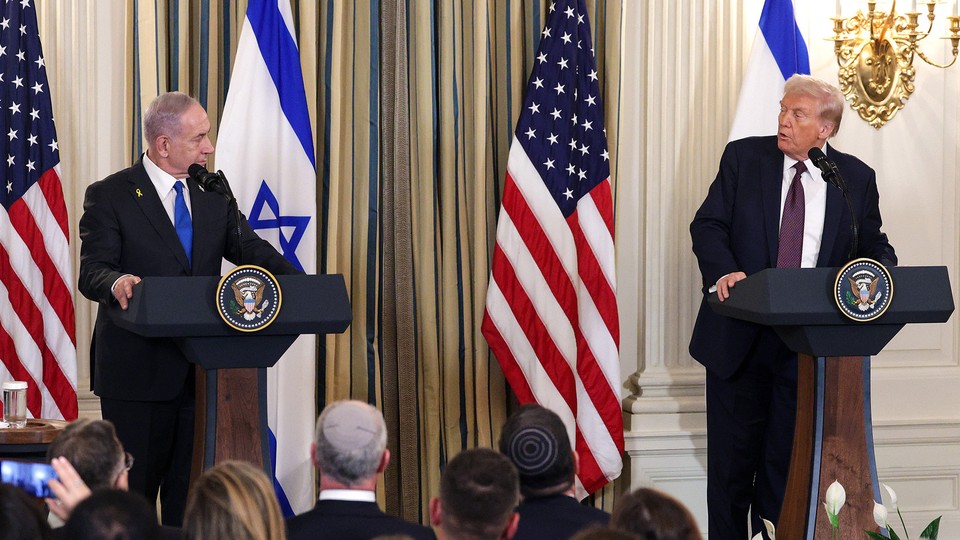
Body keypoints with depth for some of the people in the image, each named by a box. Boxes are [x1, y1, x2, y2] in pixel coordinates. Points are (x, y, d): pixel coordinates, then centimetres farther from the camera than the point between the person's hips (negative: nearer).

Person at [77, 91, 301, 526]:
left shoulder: (213, 196, 12)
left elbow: (249, 249, 4)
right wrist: (116, 283, -37)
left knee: (190, 489, 7)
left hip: (200, 368, 5)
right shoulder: (109, 195, -5)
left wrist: (299, 283, -16)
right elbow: (91, 271, -13)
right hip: (138, 369, -5)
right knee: (133, 487, 1)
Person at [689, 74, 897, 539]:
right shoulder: (743, 157, 1)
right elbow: (708, 225, -3)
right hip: (739, 338, 0)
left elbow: (873, 248, 8)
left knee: (787, 458, 4)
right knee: (732, 456, 8)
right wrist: (723, 271, -22)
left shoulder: (856, 178, 3)